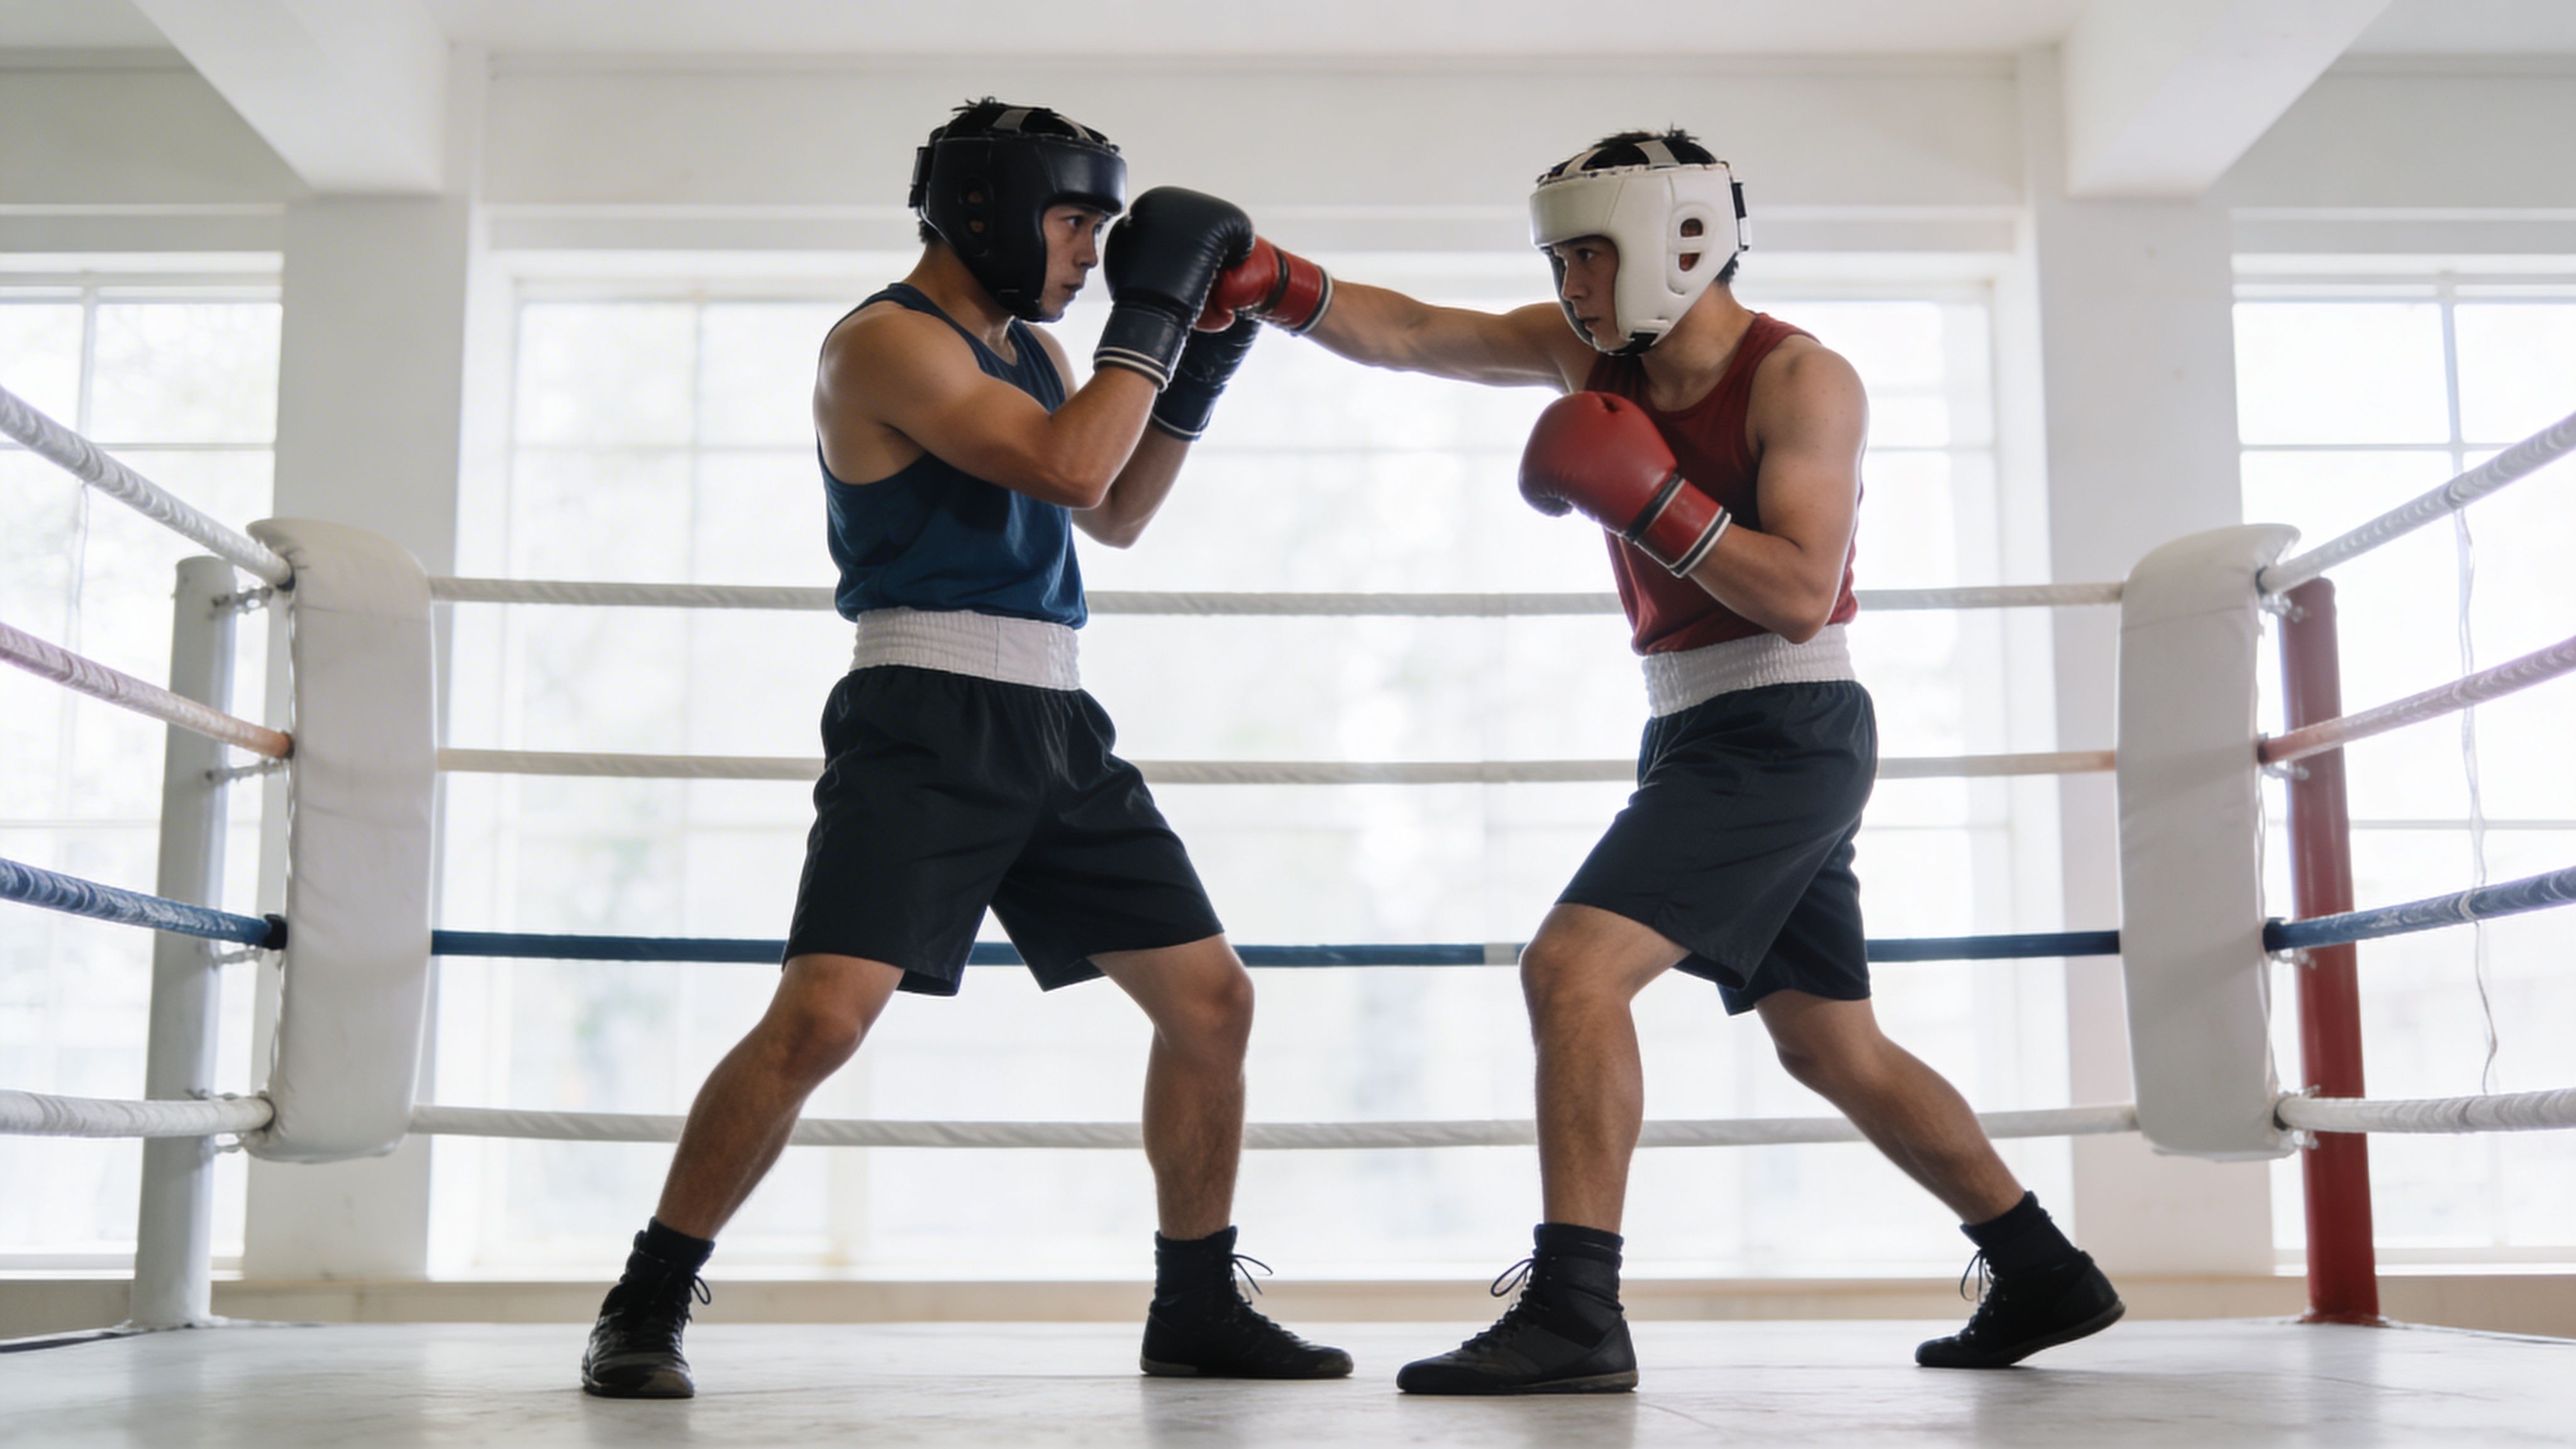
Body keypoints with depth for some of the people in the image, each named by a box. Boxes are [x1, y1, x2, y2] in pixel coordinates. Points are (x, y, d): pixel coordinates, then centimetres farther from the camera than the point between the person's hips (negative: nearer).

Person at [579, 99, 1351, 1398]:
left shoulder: (1027, 348, 18)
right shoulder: (884, 341, -8)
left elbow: (1114, 518, 26)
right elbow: (1068, 469, -19)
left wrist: (1196, 373, 14)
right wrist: (1153, 306, -10)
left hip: (1055, 723, 9)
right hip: (929, 718, -8)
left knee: (1211, 1000, 7)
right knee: (819, 1019, -20)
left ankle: (1195, 1308, 20)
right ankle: (645, 1309, -3)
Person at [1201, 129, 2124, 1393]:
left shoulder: (1800, 380, -13)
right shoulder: (1594, 351, 7)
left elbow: (1801, 598, -21)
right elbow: (1408, 335, 0)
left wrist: (1646, 494, -24)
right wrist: (1277, 285, -14)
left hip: (1785, 731, -9)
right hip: (1705, 736, 9)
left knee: (1571, 966, -22)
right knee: (1834, 1051, 16)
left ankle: (1573, 1313, -22)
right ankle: (2045, 1278, 29)